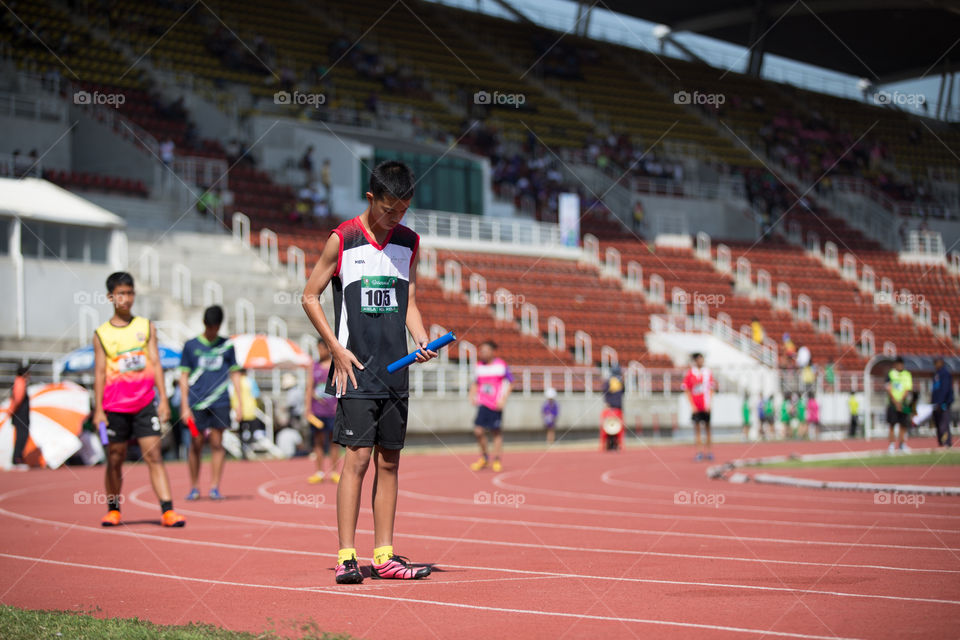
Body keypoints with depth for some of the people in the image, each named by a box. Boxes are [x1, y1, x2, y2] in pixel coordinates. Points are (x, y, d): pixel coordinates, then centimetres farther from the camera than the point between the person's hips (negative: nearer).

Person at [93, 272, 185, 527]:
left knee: (154, 454, -7)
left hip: (145, 403, 0)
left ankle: (168, 510, -12)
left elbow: (155, 364, 6)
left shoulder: (146, 327, 8)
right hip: (115, 407, 0)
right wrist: (98, 409, -2)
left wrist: (163, 399, 0)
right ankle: (113, 509, 21)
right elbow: (99, 373, 3)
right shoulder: (101, 334, 4)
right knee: (115, 459, 6)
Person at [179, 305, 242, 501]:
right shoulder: (191, 345, 5)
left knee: (217, 443, -2)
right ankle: (194, 488, 11)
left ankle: (215, 487, 2)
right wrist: (185, 406, -2)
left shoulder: (227, 345, 9)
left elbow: (235, 375, 13)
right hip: (197, 403, -1)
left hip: (220, 403, 1)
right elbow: (184, 377, 5)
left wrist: (239, 404, 6)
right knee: (196, 444, 1)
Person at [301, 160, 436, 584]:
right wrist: (337, 349, -6)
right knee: (358, 456, -10)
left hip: (396, 371, 5)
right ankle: (346, 557, -6)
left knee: (389, 461, 6)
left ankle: (383, 556, 12)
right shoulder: (342, 240, -3)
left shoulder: (408, 242, 11)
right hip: (356, 371, -5)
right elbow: (310, 296, 2)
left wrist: (423, 341, -1)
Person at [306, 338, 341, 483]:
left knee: (334, 439, 0)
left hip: (333, 410, -2)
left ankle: (333, 471, 6)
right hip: (317, 410, 2)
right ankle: (320, 472, 8)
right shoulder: (315, 366, 9)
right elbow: (310, 387, 8)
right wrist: (308, 407, 2)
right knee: (318, 440, 2)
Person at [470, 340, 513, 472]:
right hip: (483, 404, 3)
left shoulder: (501, 365, -5)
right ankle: (484, 457, 13)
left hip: (496, 405, -3)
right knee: (478, 431, -7)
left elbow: (510, 382, 1)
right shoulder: (480, 366, 8)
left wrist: (504, 399, -7)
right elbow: (475, 383, 21)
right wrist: (472, 396, 5)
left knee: (496, 431, 3)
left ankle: (496, 460, 16)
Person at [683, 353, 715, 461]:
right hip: (695, 406, -2)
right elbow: (687, 391, -1)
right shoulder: (690, 373, -1)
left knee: (707, 426, 6)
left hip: (706, 406, 2)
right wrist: (692, 405, -8)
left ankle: (708, 450, 13)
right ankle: (699, 451, -1)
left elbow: (711, 389, 8)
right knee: (697, 426, -2)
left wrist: (709, 403, -2)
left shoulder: (708, 373, 6)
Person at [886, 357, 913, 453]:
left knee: (904, 424, 0)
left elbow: (907, 389, 1)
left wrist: (901, 401, -11)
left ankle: (902, 443, 7)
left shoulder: (907, 375, 7)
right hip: (893, 403, -2)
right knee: (892, 424, -3)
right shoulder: (890, 374, 1)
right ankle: (892, 443, 0)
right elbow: (889, 389, -3)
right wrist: (895, 402, -11)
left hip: (903, 403, 2)